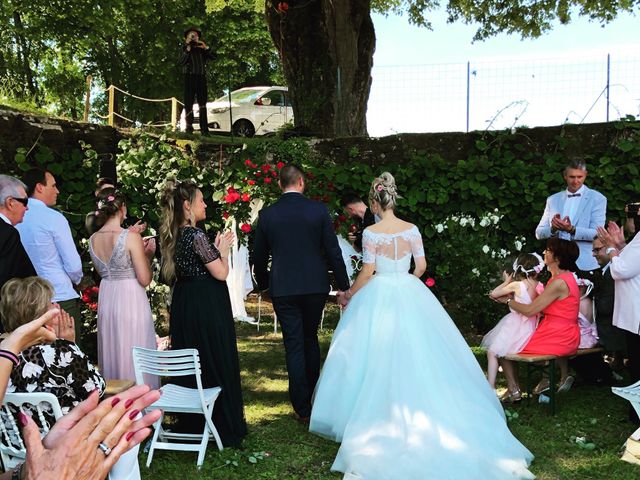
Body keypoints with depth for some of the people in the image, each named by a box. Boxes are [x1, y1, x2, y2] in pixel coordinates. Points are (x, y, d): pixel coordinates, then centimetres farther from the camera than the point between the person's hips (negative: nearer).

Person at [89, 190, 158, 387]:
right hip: (130, 299, -6)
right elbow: (145, 279, -14)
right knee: (134, 355, 3)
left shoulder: (93, 239, 2)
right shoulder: (131, 237, -16)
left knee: (112, 353, 18)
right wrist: (147, 255, 1)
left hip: (106, 299, 7)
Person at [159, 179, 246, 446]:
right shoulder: (196, 235, -17)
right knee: (217, 362, 2)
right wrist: (223, 249, 1)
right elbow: (221, 273, -16)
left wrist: (215, 248, 13)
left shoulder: (174, 235, 9)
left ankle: (192, 424, 27)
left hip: (184, 304, 9)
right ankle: (226, 428, 11)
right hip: (206, 305, -9)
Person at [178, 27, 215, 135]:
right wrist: (187, 50, -12)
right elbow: (180, 62, -4)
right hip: (190, 77, -3)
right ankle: (189, 127, -6)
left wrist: (206, 48, -5)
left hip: (201, 77, 3)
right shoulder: (185, 48, 10)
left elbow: (213, 57, 6)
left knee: (202, 104, 1)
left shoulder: (201, 48, 17)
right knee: (189, 103, -6)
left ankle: (204, 129, 0)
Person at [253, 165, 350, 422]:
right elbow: (333, 251, -4)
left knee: (294, 346, 5)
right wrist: (344, 286, 4)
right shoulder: (319, 210, -5)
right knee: (311, 339, 20)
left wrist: (264, 284, 23)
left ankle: (303, 408, 6)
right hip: (315, 286, 1)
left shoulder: (267, 214, -2)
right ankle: (313, 395, 29)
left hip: (283, 289, 0)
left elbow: (259, 257, 6)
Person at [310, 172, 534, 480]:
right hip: (410, 295, 4)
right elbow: (421, 265, 5)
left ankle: (379, 415, 10)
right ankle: (421, 409, 16)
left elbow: (367, 272, -10)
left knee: (379, 357, 5)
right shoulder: (411, 229, 0)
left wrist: (350, 294, 5)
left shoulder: (371, 232, -11)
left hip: (379, 297, -3)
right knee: (416, 355, 10)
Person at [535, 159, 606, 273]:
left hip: (584, 265, -3)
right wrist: (553, 228, -12)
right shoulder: (553, 200, 12)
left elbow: (597, 233, -7)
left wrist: (572, 230, -23)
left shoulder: (597, 199, 2)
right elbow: (539, 233, 10)